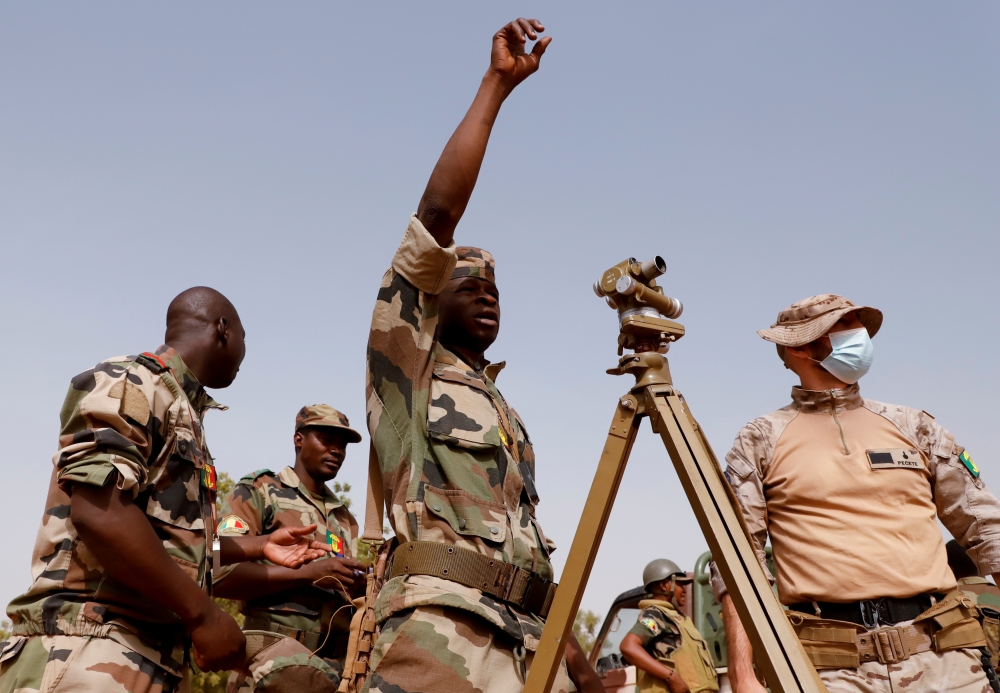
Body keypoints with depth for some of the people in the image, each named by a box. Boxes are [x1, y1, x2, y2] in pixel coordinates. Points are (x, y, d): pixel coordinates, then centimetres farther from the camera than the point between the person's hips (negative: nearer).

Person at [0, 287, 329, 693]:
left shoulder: (180, 410, 22)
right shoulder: (129, 381, -6)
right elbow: (99, 511, -22)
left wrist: (258, 547, 30)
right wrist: (204, 613, -19)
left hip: (150, 659, 9)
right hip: (91, 653, -9)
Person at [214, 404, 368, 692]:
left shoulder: (344, 518, 23)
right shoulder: (257, 493, 5)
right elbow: (220, 574, -8)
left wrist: (363, 589, 3)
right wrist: (307, 573, -14)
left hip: (337, 661, 6)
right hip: (276, 655, -6)